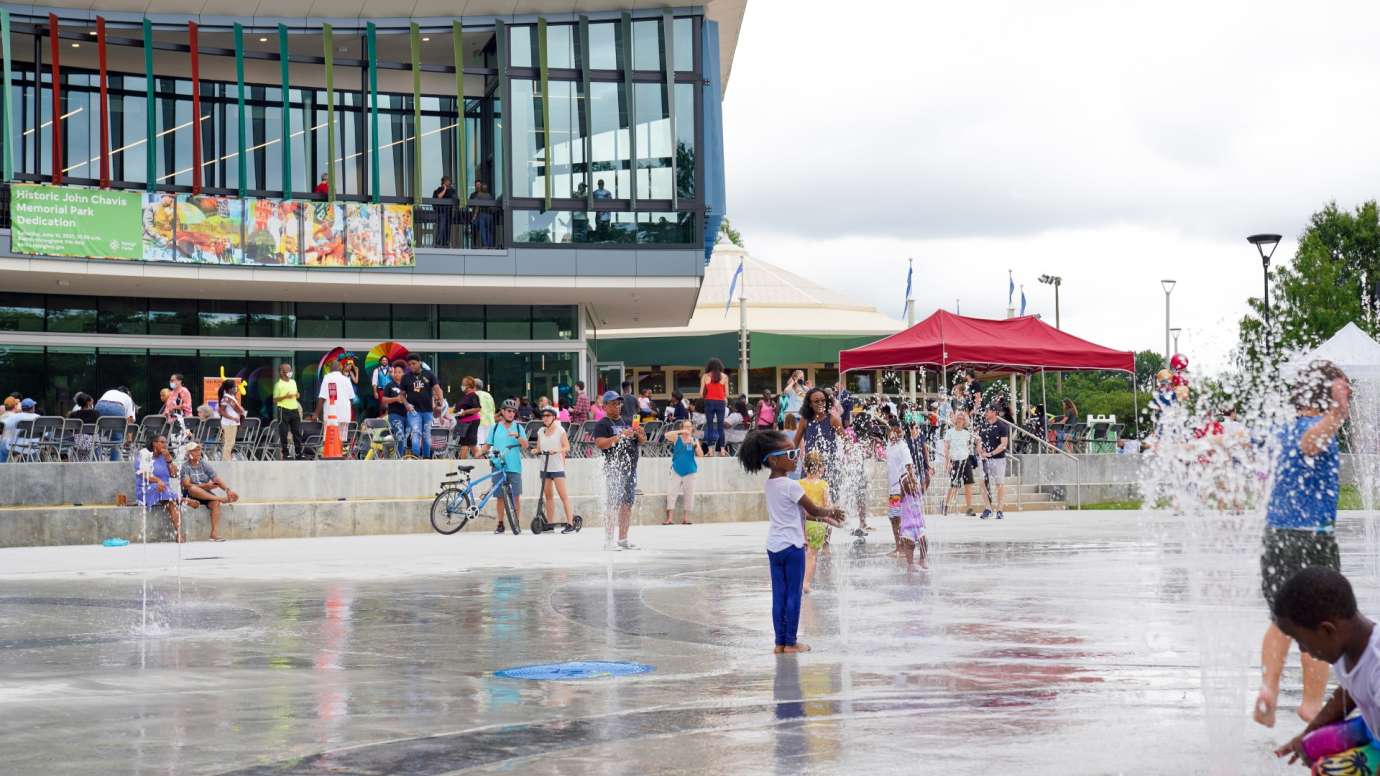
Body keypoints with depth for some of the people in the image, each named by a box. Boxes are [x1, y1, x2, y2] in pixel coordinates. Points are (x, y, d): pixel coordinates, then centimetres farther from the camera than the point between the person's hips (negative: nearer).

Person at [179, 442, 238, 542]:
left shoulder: (204, 465, 8)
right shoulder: (184, 466, -4)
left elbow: (217, 479, -2)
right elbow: (187, 485, -15)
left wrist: (227, 489, -18)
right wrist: (205, 486, -21)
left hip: (205, 494, 3)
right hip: (190, 495, -3)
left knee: (215, 503, -28)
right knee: (193, 488, -37)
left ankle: (214, 533, -36)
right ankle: (221, 498, -32)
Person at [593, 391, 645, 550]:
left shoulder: (628, 422, 19)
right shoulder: (602, 425, -2)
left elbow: (643, 441, 19)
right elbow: (600, 443, -17)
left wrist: (640, 434, -4)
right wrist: (620, 436, -23)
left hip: (631, 468, 7)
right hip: (614, 469, -7)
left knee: (627, 504, 7)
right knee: (612, 505, -10)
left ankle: (623, 539, 12)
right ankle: (609, 541, -10)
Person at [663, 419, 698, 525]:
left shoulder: (694, 440, 1)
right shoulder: (676, 438, -2)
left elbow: (700, 454, -9)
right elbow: (667, 435, -21)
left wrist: (695, 445, -25)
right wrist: (680, 432, -27)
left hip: (689, 471, 1)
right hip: (677, 470, -1)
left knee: (688, 494, 5)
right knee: (671, 492, -7)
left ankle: (685, 518, 14)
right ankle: (670, 518, -4)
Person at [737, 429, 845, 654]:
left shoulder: (769, 484, 10)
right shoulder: (790, 485, -16)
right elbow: (814, 510, -9)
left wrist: (824, 517, 17)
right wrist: (832, 512, 10)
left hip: (773, 546, 8)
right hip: (791, 545, -8)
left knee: (779, 595, 9)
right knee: (794, 595, 1)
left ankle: (780, 642, 11)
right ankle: (790, 642, 5)